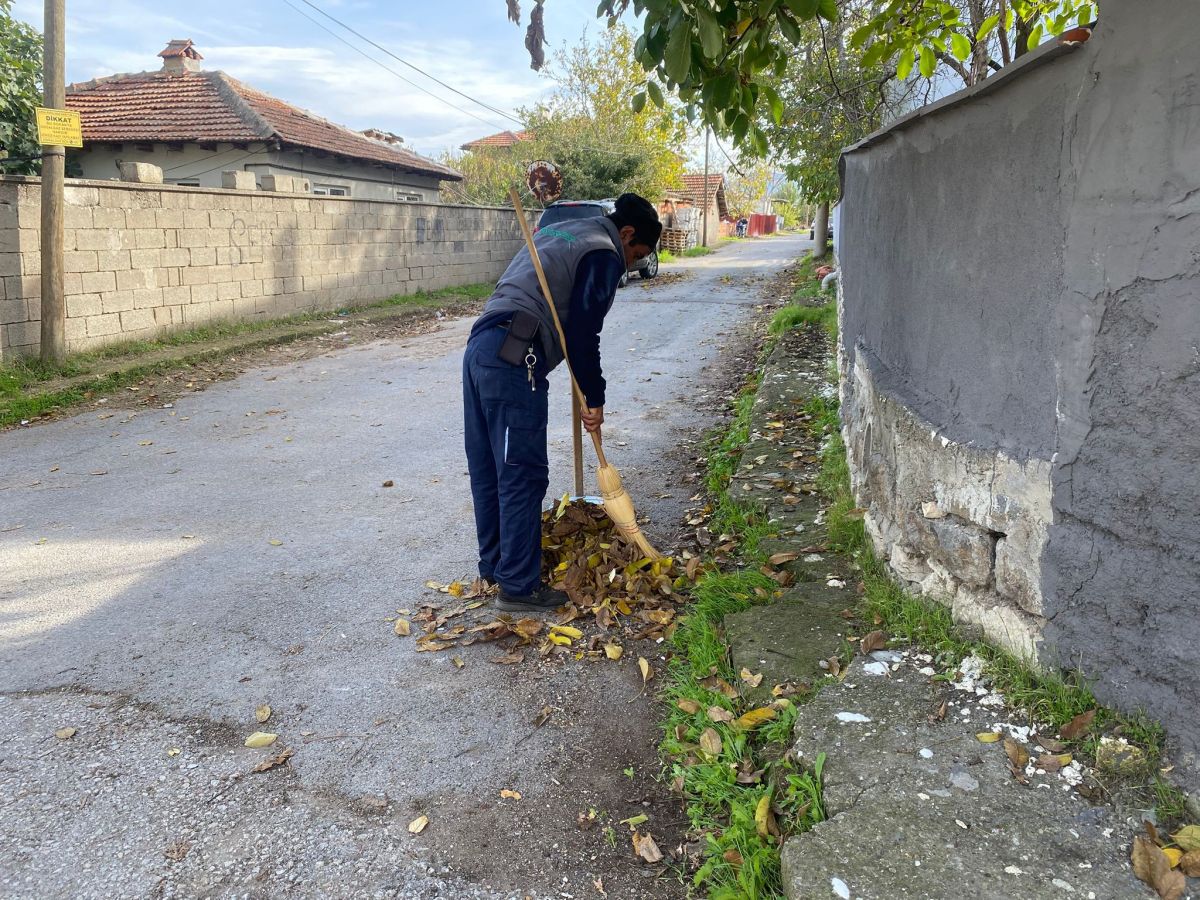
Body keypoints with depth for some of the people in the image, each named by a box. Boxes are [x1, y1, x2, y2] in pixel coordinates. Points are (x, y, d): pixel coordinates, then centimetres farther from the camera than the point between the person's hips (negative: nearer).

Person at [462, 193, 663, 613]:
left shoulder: (560, 233, 28)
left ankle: (494, 564, 27)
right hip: (514, 360, -10)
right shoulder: (604, 254, -1)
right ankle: (518, 586, 2)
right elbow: (583, 333, -9)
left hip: (479, 346, 10)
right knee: (523, 475, -4)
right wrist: (595, 399, -1)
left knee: (487, 469, 15)